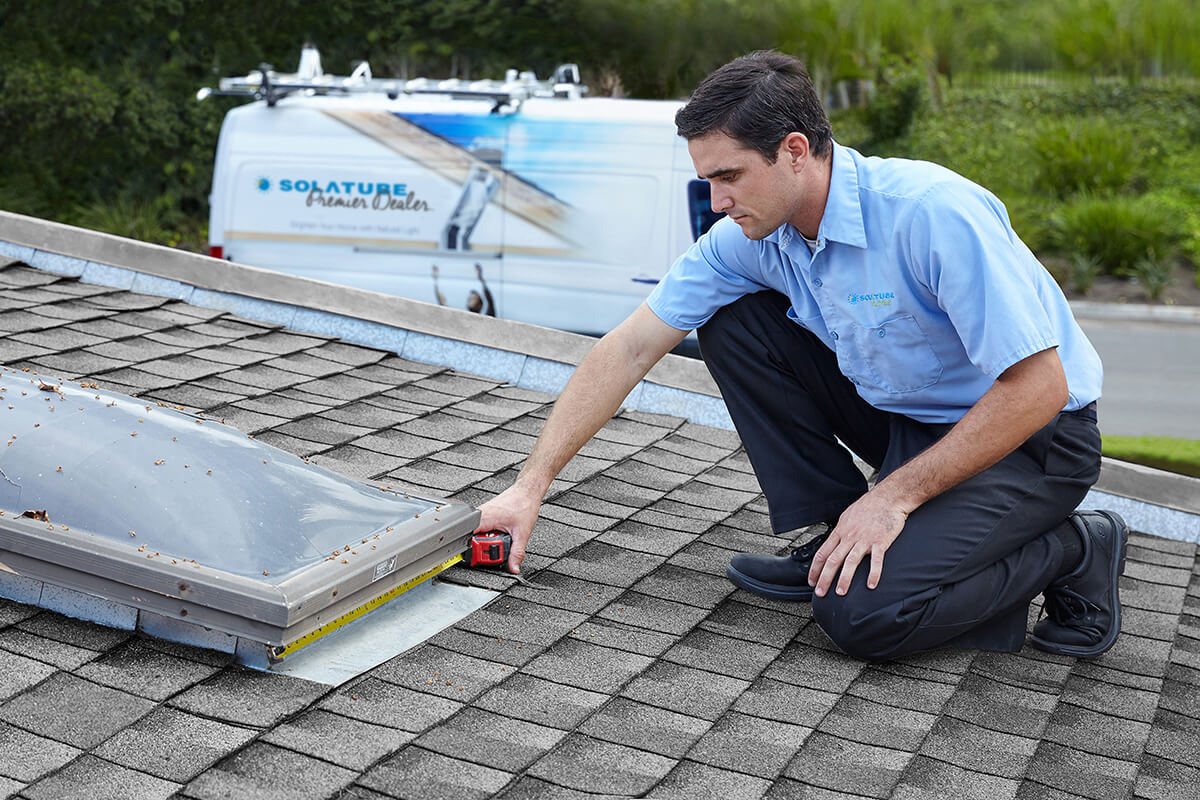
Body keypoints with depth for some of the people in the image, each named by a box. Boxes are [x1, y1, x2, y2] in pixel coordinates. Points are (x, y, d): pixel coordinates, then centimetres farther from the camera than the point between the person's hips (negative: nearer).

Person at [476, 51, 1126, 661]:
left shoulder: (933, 213, -30)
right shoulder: (747, 237, -9)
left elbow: (1039, 388, -28)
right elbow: (630, 349, -5)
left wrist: (895, 495, -24)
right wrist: (532, 485, -8)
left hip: (1031, 434, -7)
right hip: (902, 416, 7)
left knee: (861, 613, -25)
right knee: (732, 324, -7)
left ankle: (1069, 552, -1)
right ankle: (834, 542, 2)